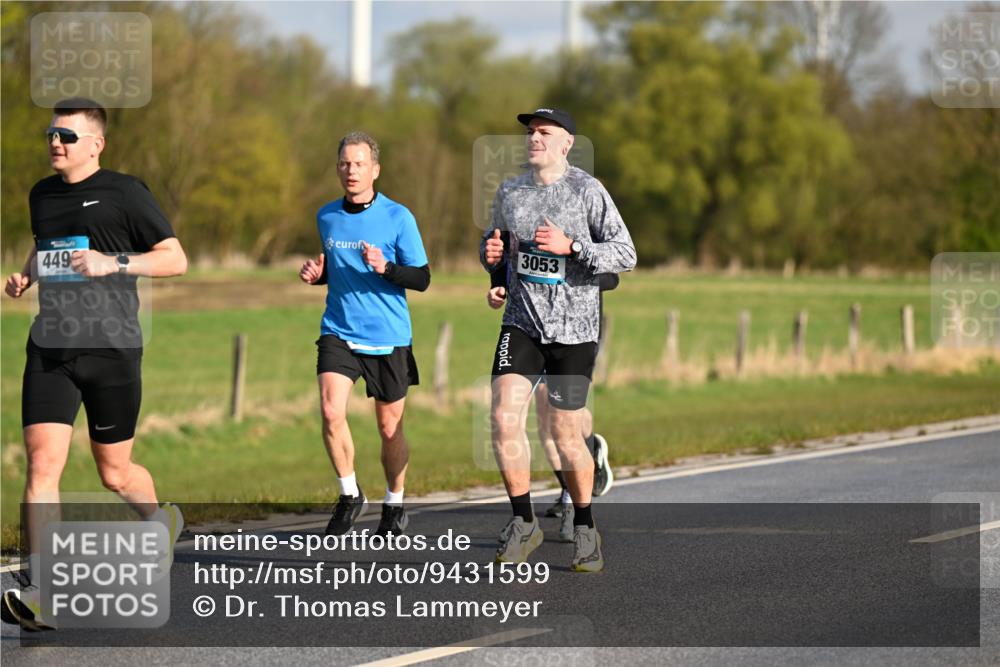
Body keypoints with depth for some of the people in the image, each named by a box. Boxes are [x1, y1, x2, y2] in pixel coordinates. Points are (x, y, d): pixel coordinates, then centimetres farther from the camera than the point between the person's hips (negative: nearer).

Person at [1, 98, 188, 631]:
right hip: (49, 348, 4)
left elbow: (176, 260, -3)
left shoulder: (124, 192, -4)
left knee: (114, 473, 8)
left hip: (111, 347, -4)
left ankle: (160, 520, 42)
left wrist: (114, 263, -16)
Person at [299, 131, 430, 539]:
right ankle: (349, 496, 3)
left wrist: (385, 268, -22)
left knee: (390, 427, 6)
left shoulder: (397, 217, -6)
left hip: (389, 337, -3)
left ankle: (394, 505, 27)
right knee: (331, 412, -16)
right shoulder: (326, 217, 8)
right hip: (338, 333, 3)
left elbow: (421, 278, -5)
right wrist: (317, 274, 2)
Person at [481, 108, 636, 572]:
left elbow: (625, 254, -9)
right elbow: (494, 241, 24)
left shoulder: (588, 191, -6)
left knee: (565, 433, 1)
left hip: (574, 327, -3)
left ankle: (584, 528, 21)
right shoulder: (509, 192, 8)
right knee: (503, 417, -14)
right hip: (522, 322, 3)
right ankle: (523, 523, 0)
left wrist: (571, 246, -22)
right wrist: (491, 252, 0)